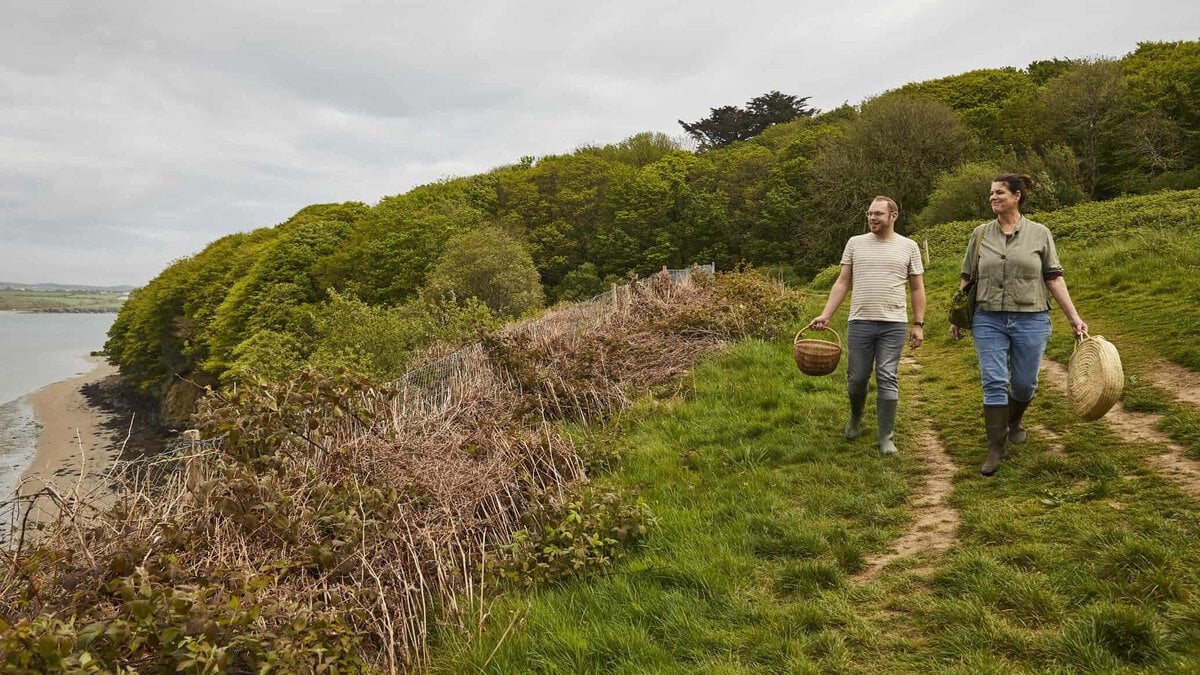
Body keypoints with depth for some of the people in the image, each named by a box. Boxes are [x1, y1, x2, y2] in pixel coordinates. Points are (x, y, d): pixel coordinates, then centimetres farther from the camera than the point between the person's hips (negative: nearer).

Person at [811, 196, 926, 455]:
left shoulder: (908, 246, 6)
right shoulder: (855, 243, 7)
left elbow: (917, 289, 8)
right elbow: (842, 283, 7)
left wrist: (918, 324, 2)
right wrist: (825, 315, -3)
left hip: (893, 324, -1)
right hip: (859, 323, 1)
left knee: (887, 379, -2)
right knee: (856, 378, 6)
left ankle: (885, 438, 8)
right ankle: (855, 418, 36)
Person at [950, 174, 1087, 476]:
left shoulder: (1040, 233, 2)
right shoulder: (980, 234, 4)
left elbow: (1054, 279, 3)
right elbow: (967, 279, 9)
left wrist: (1074, 317, -1)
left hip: (1030, 320, 0)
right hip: (988, 320, 0)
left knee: (1025, 383, 9)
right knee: (994, 383, -4)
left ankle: (1013, 421, 40)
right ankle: (996, 447, 4)